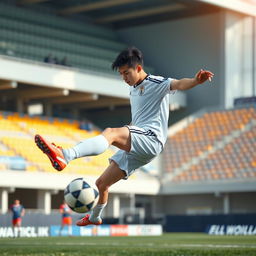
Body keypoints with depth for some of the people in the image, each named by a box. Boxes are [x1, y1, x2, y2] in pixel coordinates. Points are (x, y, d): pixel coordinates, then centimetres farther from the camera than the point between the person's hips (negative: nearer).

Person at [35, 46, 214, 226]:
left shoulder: (157, 84, -2)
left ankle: (64, 156, -56)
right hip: (134, 149, 9)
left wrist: (196, 81, -42)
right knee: (102, 183, 16)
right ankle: (95, 218, 45)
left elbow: (178, 84, -23)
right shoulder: (133, 90, 24)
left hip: (151, 139, -9)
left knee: (110, 132, -35)